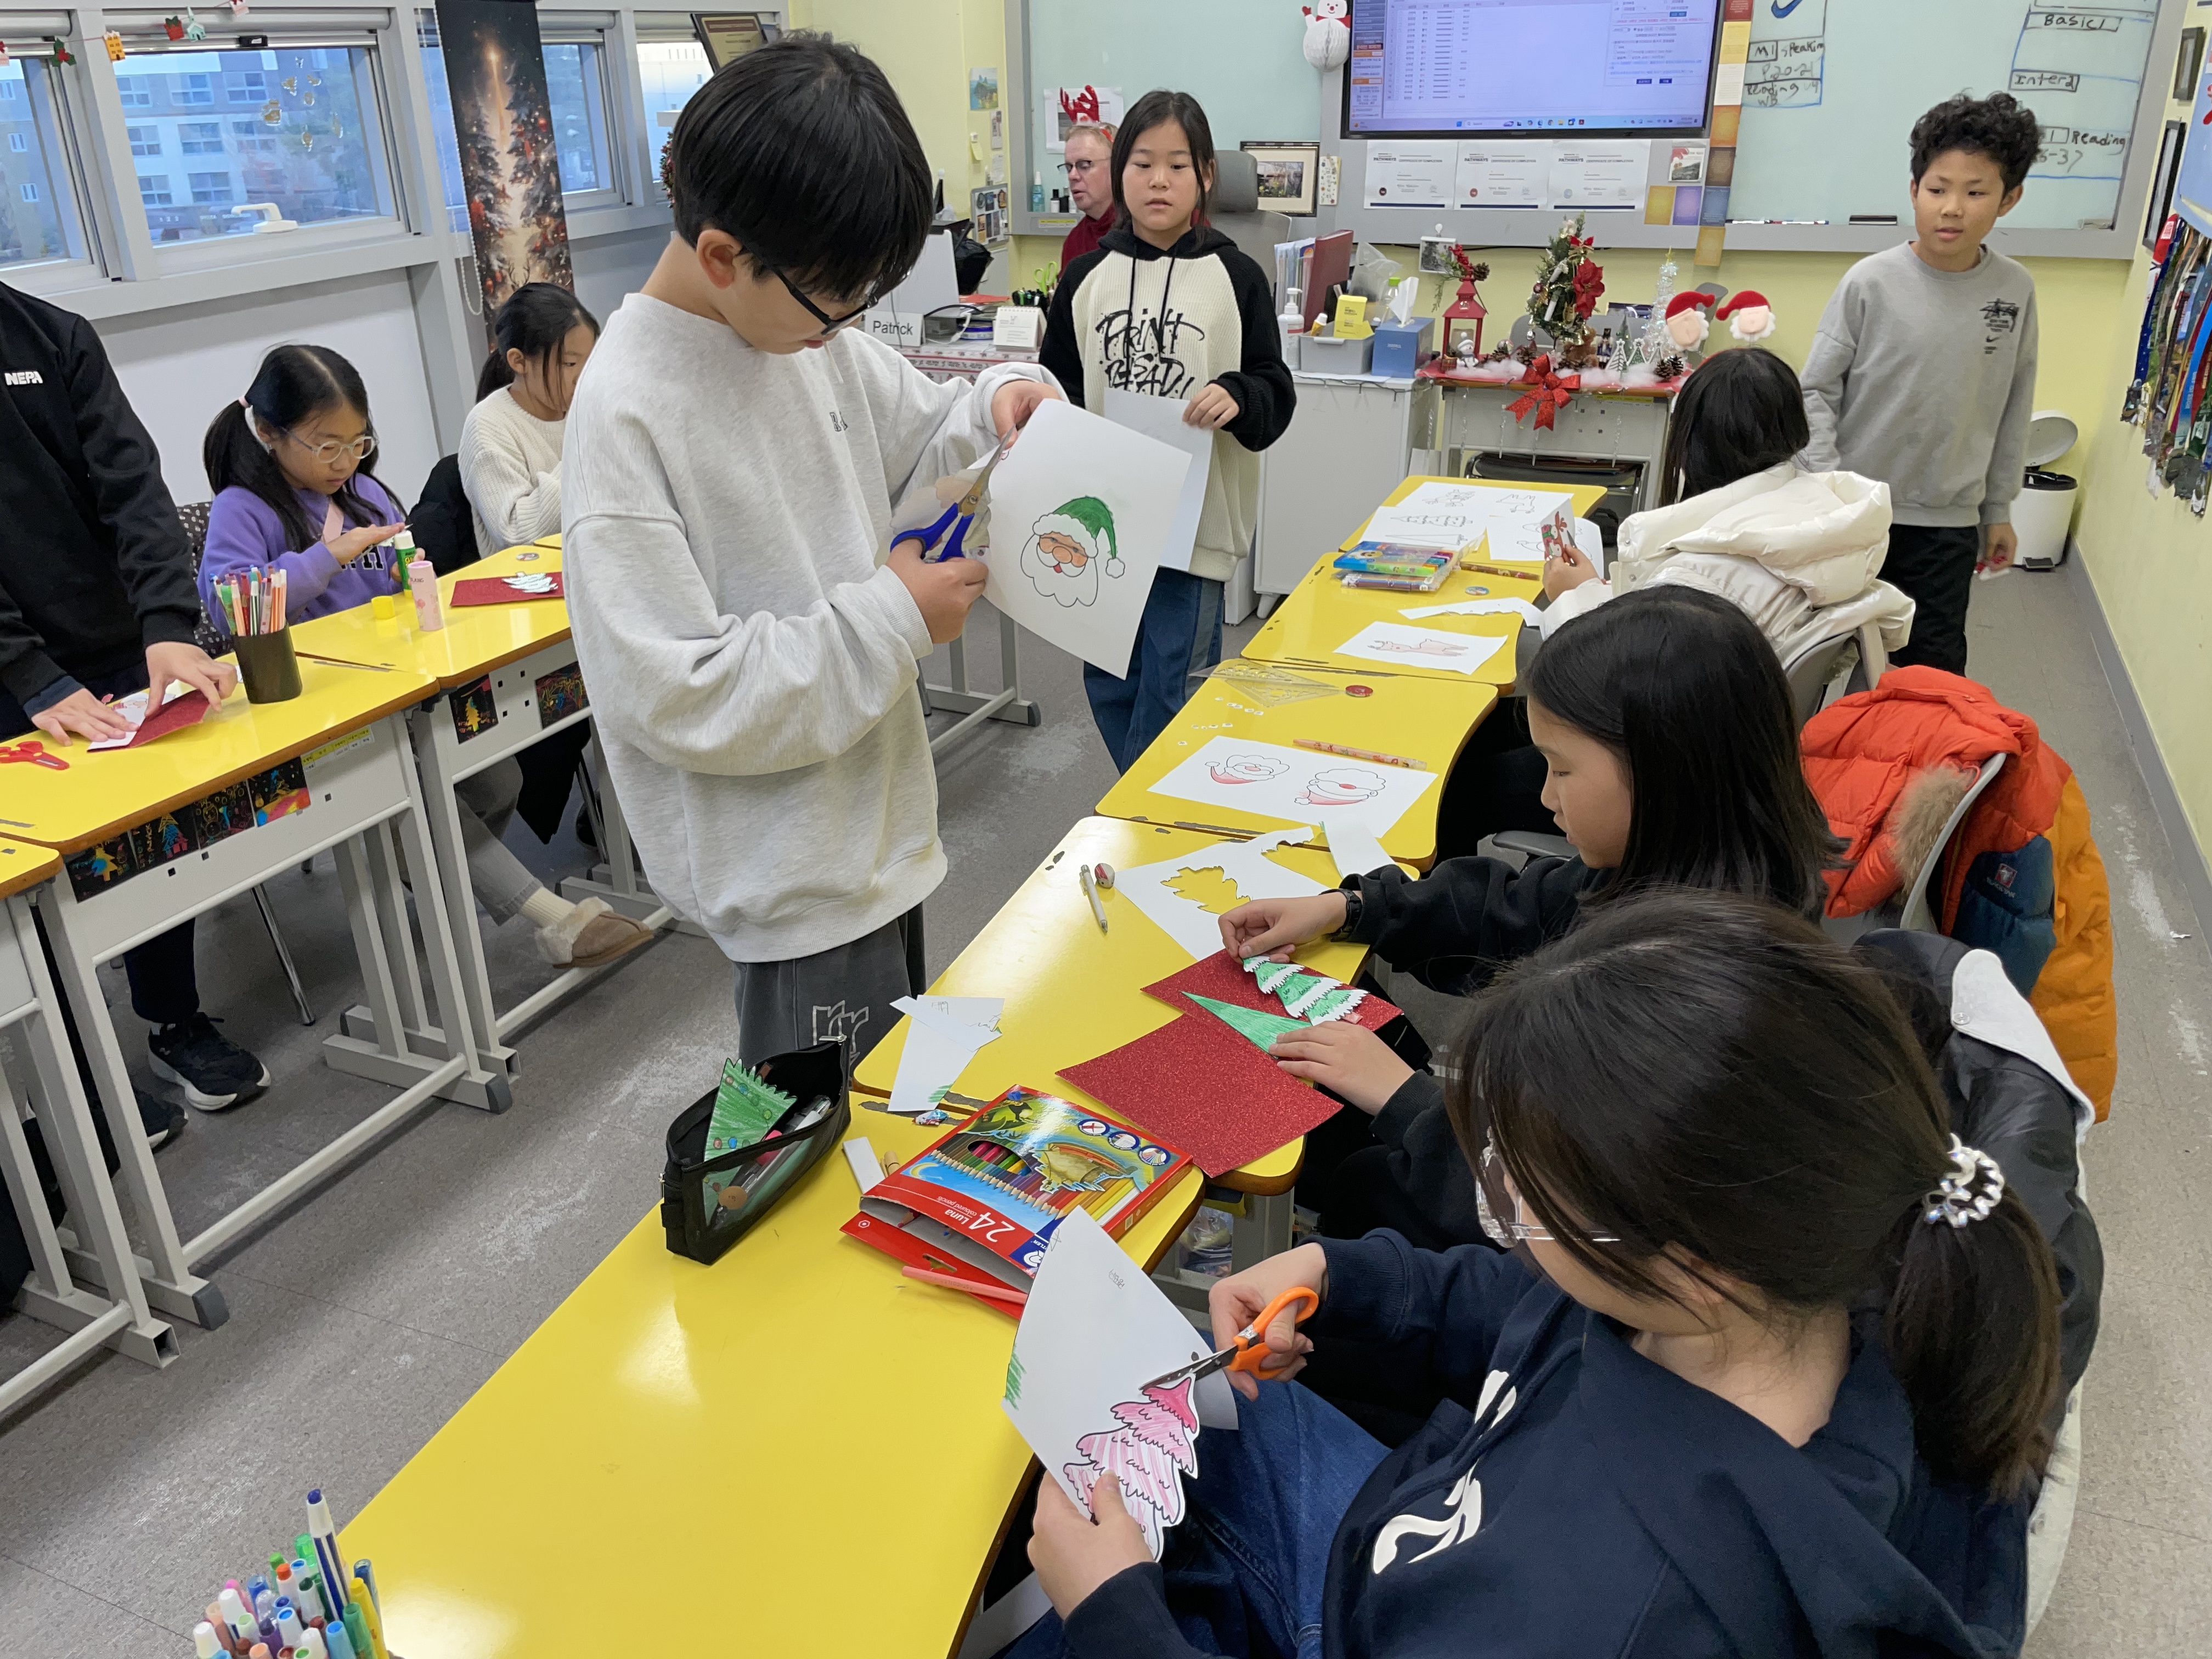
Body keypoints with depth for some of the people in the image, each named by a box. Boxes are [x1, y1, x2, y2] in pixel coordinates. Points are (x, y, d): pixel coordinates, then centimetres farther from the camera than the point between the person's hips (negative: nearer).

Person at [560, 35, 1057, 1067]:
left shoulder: (812, 340, 0)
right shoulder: (624, 418, -23)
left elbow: (918, 436, 18)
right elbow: (676, 695, -26)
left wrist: (1000, 401, -4)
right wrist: (892, 620, -22)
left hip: (880, 820, 8)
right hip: (790, 882, -8)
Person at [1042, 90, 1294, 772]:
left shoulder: (1235, 278, -1)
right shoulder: (1086, 279, 7)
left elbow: (1275, 395, 1)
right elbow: (1057, 392, 13)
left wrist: (1237, 398, -21)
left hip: (1195, 517, -3)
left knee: (1170, 684, -1)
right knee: (1107, 683, 12)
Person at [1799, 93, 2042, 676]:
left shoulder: (2015, 290, -2)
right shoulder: (1871, 282, -11)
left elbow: (2012, 408, 7)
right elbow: (1816, 391, -7)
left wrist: (1999, 509, 12)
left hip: (1948, 521, 2)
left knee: (1935, 665, 7)